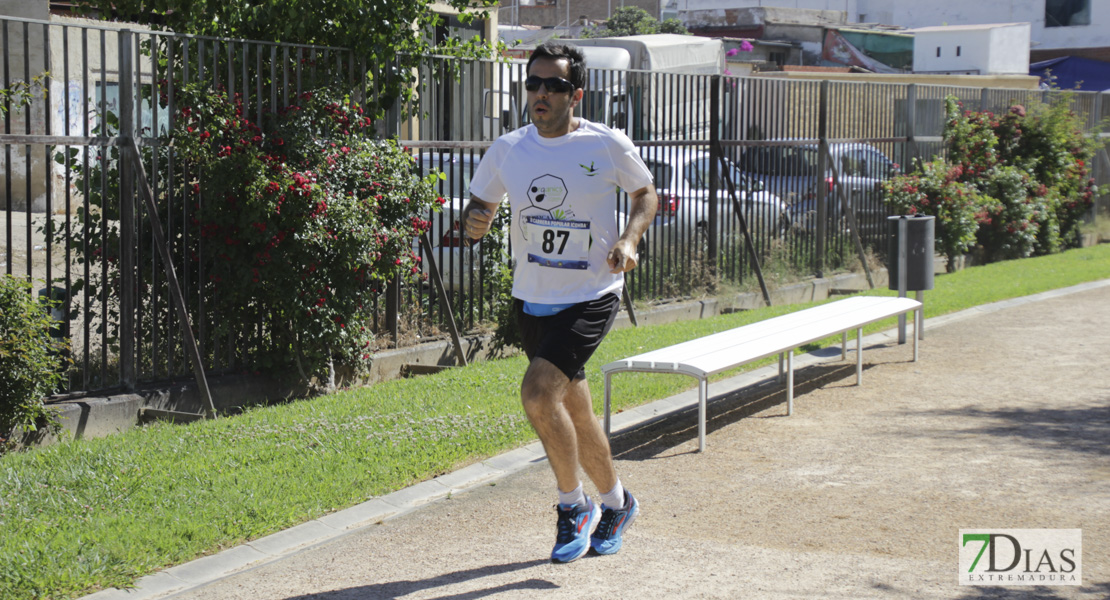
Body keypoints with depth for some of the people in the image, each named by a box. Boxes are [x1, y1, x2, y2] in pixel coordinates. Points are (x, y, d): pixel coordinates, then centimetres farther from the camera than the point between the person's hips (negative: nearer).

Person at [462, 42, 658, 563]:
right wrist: (474, 221, -14)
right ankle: (616, 503, 38)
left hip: (591, 296, -5)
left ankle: (574, 508, -2)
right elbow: (480, 209, 10)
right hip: (532, 299, 5)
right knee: (574, 413, 14)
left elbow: (646, 193, 7)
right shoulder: (508, 149, 0)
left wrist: (629, 239, -11)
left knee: (538, 393, -22)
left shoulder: (608, 145, -9)